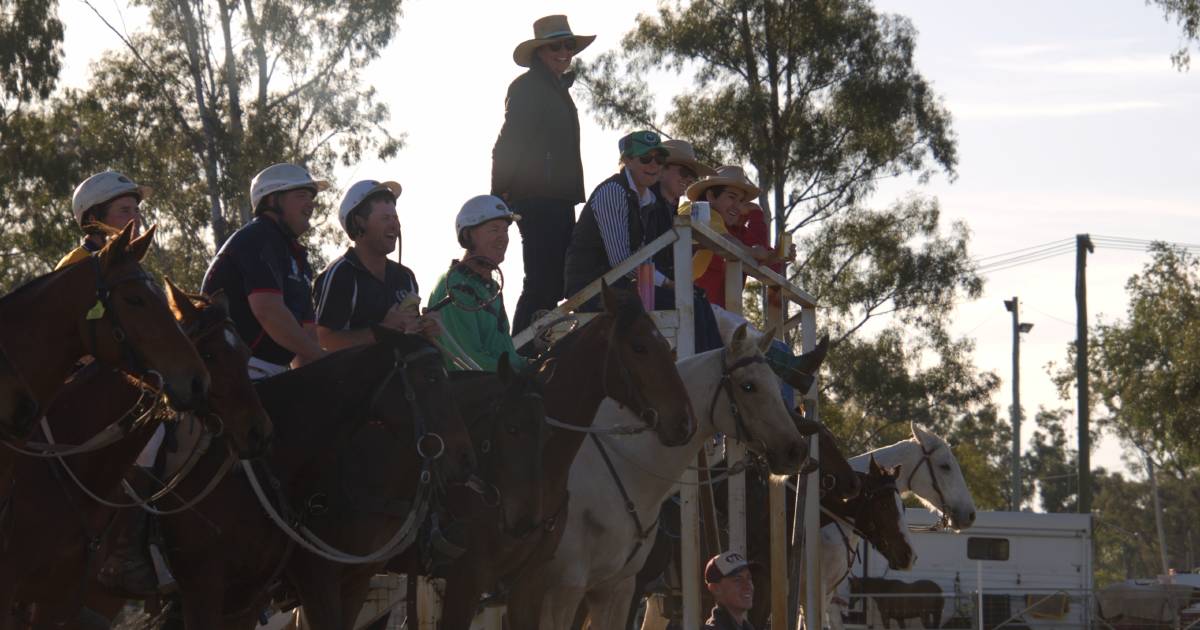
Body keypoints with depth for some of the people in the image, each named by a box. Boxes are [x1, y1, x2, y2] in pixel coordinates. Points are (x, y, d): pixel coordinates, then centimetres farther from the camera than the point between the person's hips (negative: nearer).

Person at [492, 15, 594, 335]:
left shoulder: (559, 88, 22)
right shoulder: (527, 87, -7)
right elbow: (509, 143, -14)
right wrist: (502, 193, -19)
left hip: (558, 200, 10)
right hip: (536, 198, -10)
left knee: (555, 282, 8)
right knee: (541, 281, -12)